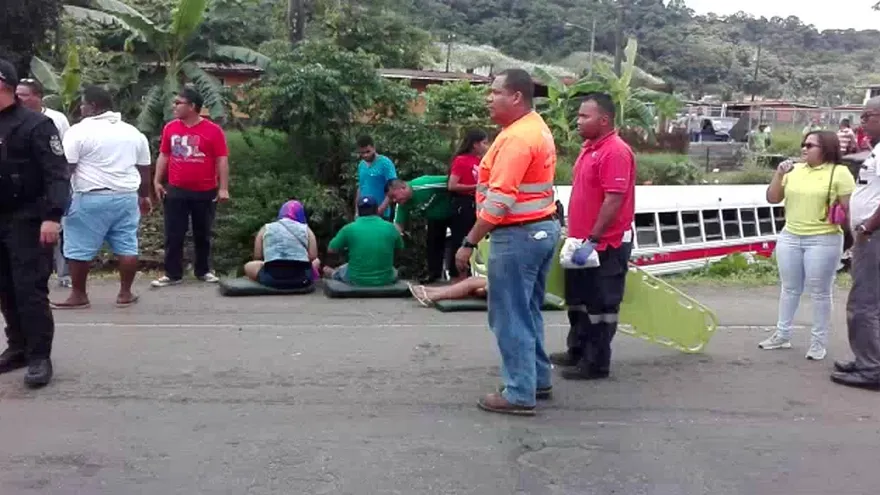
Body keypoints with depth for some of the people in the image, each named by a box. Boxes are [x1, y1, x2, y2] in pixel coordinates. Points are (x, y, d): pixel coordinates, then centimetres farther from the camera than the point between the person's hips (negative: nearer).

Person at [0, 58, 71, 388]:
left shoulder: (35, 124, -9)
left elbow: (57, 174, -16)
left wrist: (52, 216, -26)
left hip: (27, 219, -7)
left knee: (30, 288, -7)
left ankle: (39, 357, 0)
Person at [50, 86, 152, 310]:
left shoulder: (80, 131, -7)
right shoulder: (134, 133, 11)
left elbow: (65, 167, -10)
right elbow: (144, 168, 16)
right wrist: (144, 196, 24)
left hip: (91, 198, -5)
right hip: (127, 197, 5)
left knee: (79, 248, 4)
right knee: (127, 246, 7)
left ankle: (79, 295, 10)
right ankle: (125, 293, 12)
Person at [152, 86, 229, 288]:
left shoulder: (213, 130, -7)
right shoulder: (170, 128, 3)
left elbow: (222, 160, -7)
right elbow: (163, 156, 10)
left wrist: (223, 188, -12)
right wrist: (157, 181, 4)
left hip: (205, 192, -2)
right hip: (176, 191, 2)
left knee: (203, 234, 11)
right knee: (173, 235, 3)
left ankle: (204, 271, 24)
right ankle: (173, 274, 10)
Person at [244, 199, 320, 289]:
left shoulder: (265, 229, 13)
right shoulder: (306, 229, 11)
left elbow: (257, 257, 8)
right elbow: (313, 256, 2)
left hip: (272, 279, 0)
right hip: (301, 279, 0)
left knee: (248, 266, 31)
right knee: (316, 261, 34)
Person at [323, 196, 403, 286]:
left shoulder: (349, 229, -11)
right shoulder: (390, 227, -6)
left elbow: (330, 250, 2)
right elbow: (400, 247, 13)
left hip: (356, 280, -1)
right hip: (385, 280, 1)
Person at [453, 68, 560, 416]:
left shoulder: (516, 137, -19)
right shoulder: (537, 129, 14)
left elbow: (498, 199, -25)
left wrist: (469, 242, -22)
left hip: (518, 234, -10)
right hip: (542, 228, 10)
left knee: (510, 316, -2)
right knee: (528, 311, 19)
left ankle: (519, 394, 4)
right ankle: (537, 378, 28)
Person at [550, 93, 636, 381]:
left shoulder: (615, 152, -18)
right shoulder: (590, 148, 13)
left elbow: (614, 200, -23)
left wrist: (593, 239, -23)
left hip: (605, 245, -10)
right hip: (583, 241, 10)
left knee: (600, 305, 1)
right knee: (578, 300, 19)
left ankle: (596, 364, 11)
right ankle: (577, 352, 33)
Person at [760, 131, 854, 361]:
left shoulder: (839, 172, -6)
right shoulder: (794, 170, 8)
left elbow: (849, 207, -8)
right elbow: (772, 199, 6)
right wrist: (779, 174, -6)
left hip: (823, 240, -5)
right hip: (789, 238, 5)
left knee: (819, 292, 2)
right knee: (789, 289, 14)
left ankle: (819, 342, 12)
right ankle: (782, 335, 25)